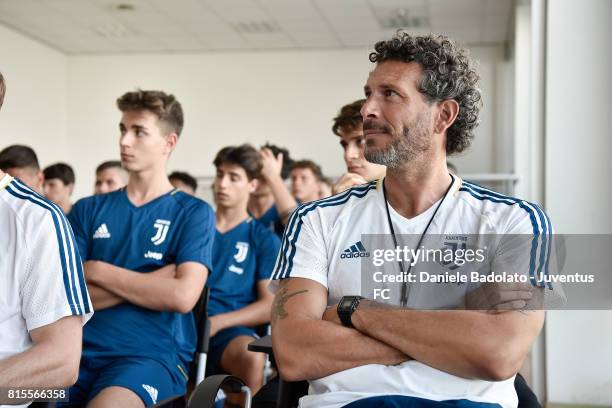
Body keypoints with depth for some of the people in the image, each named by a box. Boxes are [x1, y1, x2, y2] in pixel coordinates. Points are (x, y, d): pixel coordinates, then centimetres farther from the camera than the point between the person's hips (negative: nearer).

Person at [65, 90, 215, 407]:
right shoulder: (88, 210, 14)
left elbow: (182, 296, -11)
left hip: (152, 354, -3)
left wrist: (97, 271, -3)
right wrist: (152, 281, -6)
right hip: (82, 350, 4)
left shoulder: (193, 213, 4)